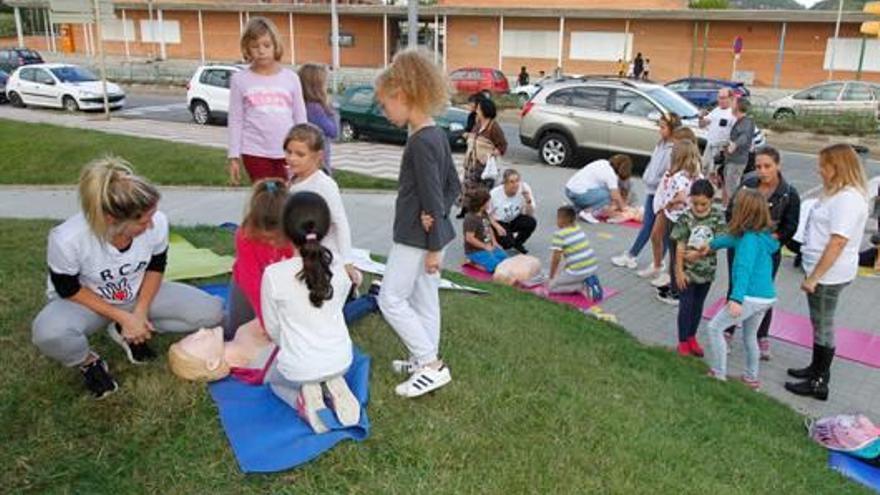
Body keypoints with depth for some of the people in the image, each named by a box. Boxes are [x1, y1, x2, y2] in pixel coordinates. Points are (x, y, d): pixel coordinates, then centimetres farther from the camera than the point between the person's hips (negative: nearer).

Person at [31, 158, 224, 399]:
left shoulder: (157, 222, -28)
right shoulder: (67, 239, -35)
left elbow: (156, 268, -7)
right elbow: (67, 290, -17)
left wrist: (140, 312, -15)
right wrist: (122, 317, -22)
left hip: (139, 294, 3)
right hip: (83, 301, -3)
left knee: (212, 312, -14)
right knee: (48, 334, -38)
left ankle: (127, 333, 4)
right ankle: (88, 362, -1)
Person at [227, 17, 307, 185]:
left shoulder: (290, 78, 4)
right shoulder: (240, 79, 1)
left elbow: (300, 119, 7)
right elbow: (235, 121, 2)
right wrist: (234, 156, 0)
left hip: (287, 152, 1)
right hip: (255, 152, -1)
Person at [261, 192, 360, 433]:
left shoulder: (274, 274, -18)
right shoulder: (339, 268, -8)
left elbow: (272, 329, -4)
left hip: (298, 368, -3)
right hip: (341, 361, 3)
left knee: (273, 377, 32)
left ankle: (304, 398, 3)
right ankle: (332, 388, 6)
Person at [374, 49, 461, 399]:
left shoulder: (420, 143, -21)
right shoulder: (436, 134, 7)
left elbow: (432, 197, -22)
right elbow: (453, 186, 12)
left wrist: (434, 247, -18)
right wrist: (437, 215, -3)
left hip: (416, 237, -9)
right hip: (428, 235, 9)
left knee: (391, 299, 0)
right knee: (424, 298, 17)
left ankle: (431, 364, 2)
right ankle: (426, 361, 29)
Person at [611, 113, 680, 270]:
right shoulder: (660, 144, 9)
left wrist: (657, 181, -22)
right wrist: (647, 176, 7)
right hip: (652, 190, 8)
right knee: (647, 225, 17)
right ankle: (630, 256, 23)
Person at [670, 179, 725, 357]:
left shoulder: (718, 215, -8)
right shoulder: (686, 217, -13)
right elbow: (680, 246, -11)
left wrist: (699, 252, -20)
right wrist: (679, 271, -11)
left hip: (707, 270, 3)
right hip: (688, 270, -2)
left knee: (698, 305, 17)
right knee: (686, 305, 4)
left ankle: (691, 337, 33)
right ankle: (683, 342, 17)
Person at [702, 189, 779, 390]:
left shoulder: (750, 239, -19)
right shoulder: (763, 235, 9)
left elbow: (744, 269, -29)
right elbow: (733, 238, 26)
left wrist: (736, 299, -36)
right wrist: (712, 244, 37)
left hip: (752, 297, -9)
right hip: (767, 297, 9)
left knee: (715, 327, 4)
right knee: (750, 336, 25)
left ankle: (719, 374, 8)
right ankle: (751, 378, 35)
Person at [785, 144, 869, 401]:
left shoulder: (848, 198, -22)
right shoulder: (837, 193, 10)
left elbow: (837, 243, -26)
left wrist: (813, 277, -23)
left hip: (828, 274, -9)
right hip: (821, 270, 9)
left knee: (823, 326, 2)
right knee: (819, 323, 21)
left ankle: (819, 384, 15)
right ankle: (816, 369, 36)